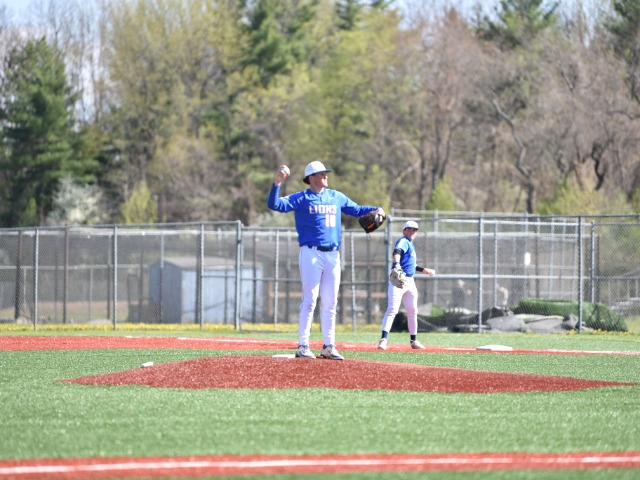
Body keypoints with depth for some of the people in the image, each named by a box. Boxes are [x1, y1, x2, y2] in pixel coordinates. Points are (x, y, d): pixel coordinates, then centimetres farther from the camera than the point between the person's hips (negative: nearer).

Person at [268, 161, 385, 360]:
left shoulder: (336, 197, 15)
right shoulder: (301, 199, -1)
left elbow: (356, 209, 23)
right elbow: (274, 204, -11)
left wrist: (375, 210, 6)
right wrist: (277, 183, -25)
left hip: (333, 255, 5)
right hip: (311, 253, -5)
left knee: (330, 303, 7)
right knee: (309, 300, -8)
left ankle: (329, 346, 12)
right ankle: (303, 346, -6)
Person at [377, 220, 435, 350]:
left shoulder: (410, 245, 21)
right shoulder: (403, 242, -7)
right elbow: (397, 252, -29)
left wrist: (424, 270, 43)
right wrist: (396, 265, -48)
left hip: (410, 281, 9)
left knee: (412, 312, 13)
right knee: (392, 309, -17)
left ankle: (413, 340, 23)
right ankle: (384, 339, -23)